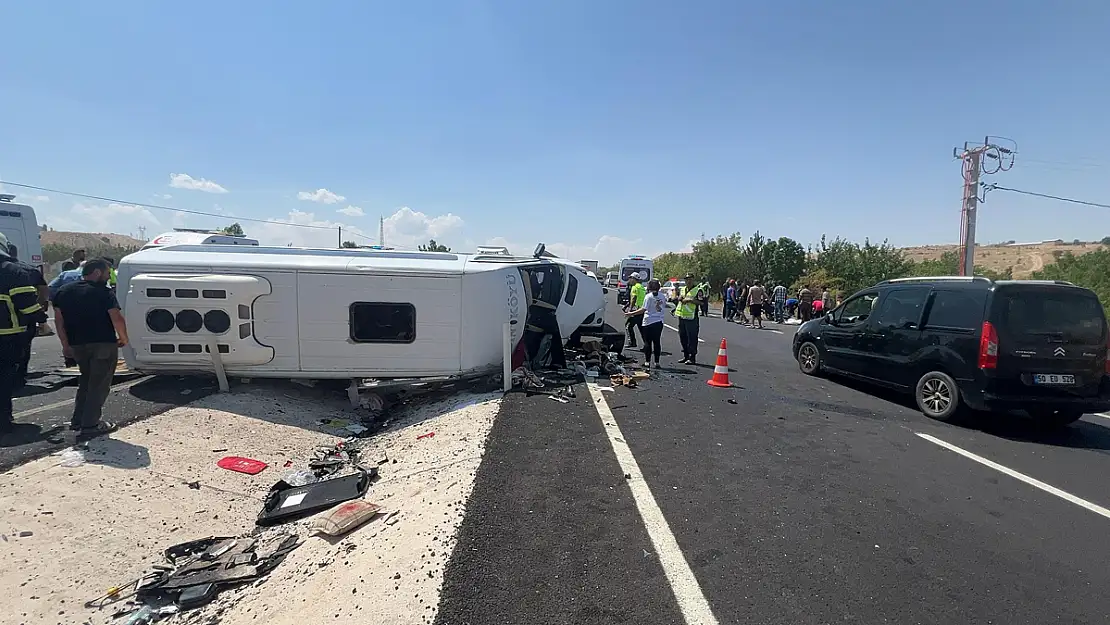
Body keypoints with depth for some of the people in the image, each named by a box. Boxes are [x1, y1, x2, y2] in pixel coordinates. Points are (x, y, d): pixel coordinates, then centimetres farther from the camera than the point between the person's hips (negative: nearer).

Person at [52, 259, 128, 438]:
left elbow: (59, 320, 7)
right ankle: (89, 425, 2)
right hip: (103, 344, -6)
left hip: (77, 345, 6)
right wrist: (123, 339, -3)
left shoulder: (64, 291, 8)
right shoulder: (104, 292, -10)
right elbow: (117, 318, -17)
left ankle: (78, 420, 25)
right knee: (99, 384, 2)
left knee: (86, 381, 23)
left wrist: (66, 345, 12)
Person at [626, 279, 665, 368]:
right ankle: (657, 362, 8)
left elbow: (644, 309, -16)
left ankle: (647, 362, 4)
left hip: (649, 322, -4)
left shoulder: (648, 296, -10)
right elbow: (664, 308, 11)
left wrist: (631, 313, -13)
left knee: (648, 342, 3)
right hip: (659, 322, 4)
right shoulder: (662, 296, 6)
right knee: (657, 342, 7)